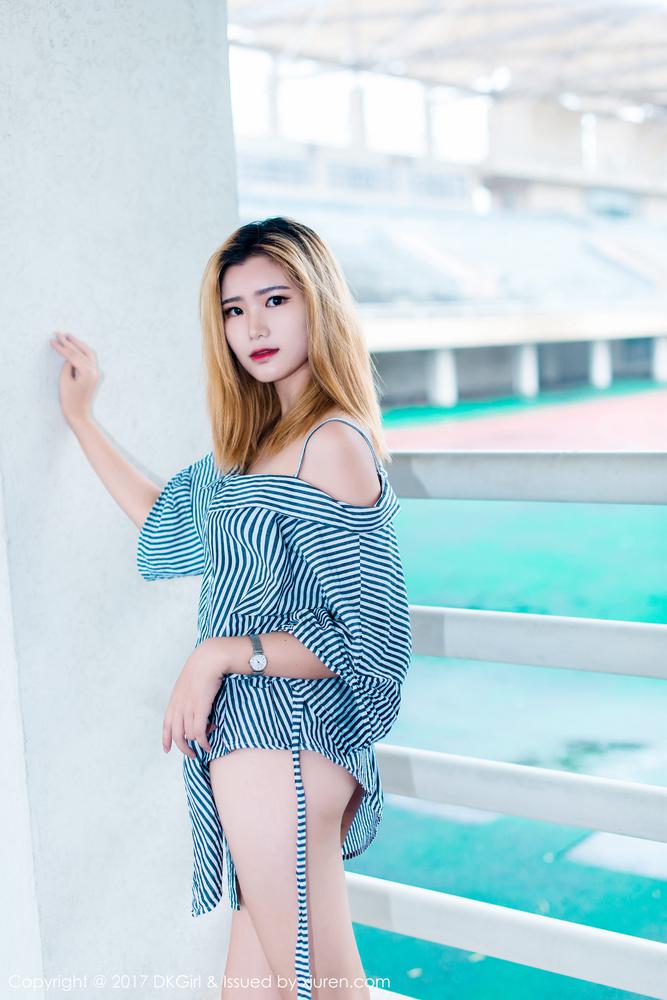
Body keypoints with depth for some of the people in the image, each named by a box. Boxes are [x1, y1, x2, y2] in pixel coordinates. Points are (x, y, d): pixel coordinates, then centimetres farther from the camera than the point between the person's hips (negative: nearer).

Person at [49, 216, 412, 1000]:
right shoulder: (259, 442, 12)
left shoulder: (331, 444, -16)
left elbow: (373, 645, -17)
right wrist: (81, 420, 27)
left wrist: (222, 652, -16)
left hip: (282, 745, -9)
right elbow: (170, 522, 26)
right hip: (263, 740, 9)